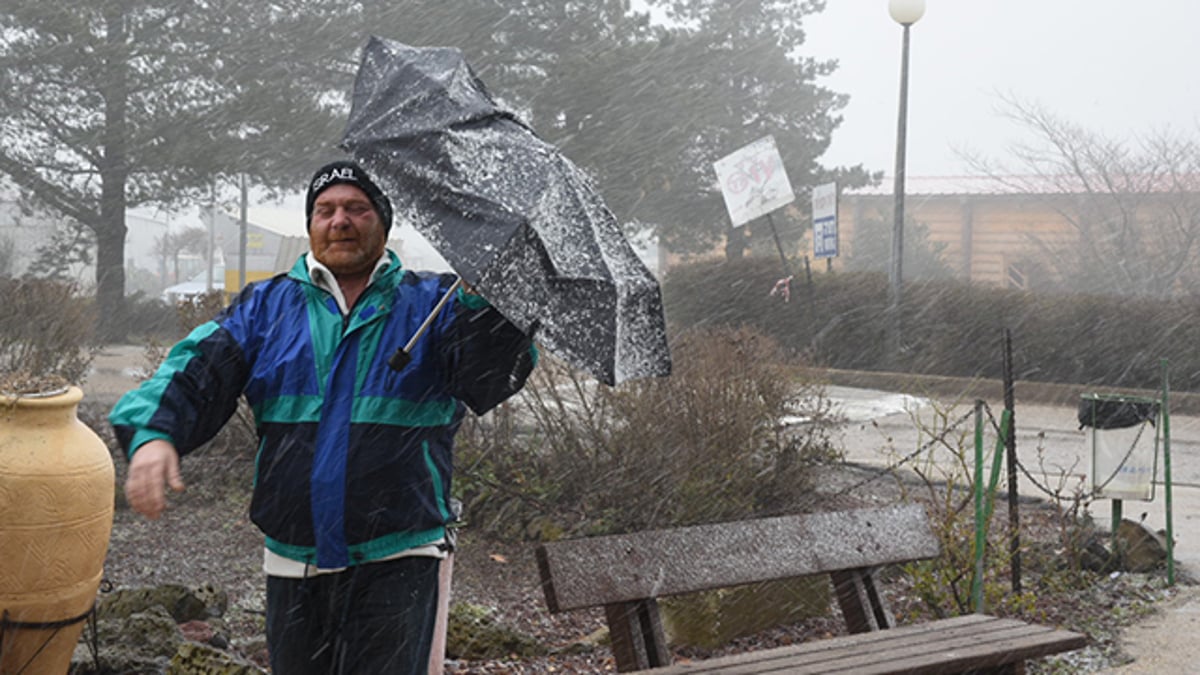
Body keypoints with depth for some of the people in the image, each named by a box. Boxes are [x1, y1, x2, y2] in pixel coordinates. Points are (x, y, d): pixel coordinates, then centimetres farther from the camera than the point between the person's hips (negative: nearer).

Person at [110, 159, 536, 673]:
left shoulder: (430, 304, 2)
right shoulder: (266, 305, 10)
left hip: (395, 560, -3)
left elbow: (497, 371, -15)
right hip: (293, 564, 3)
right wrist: (153, 433, -22)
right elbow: (199, 370, -2)